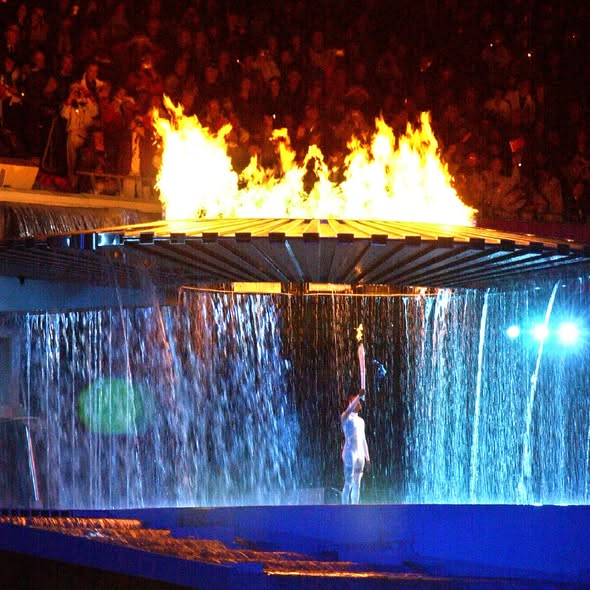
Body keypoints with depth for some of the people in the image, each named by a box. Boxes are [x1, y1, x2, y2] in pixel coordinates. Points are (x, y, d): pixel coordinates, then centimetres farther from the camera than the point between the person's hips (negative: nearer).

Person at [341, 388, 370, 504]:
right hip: (349, 453, -7)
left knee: (357, 484, 6)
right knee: (349, 483, -13)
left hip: (360, 454, 7)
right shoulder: (345, 417, -2)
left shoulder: (361, 421, 19)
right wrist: (359, 396, -34)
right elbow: (349, 410, -26)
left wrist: (367, 457, 18)